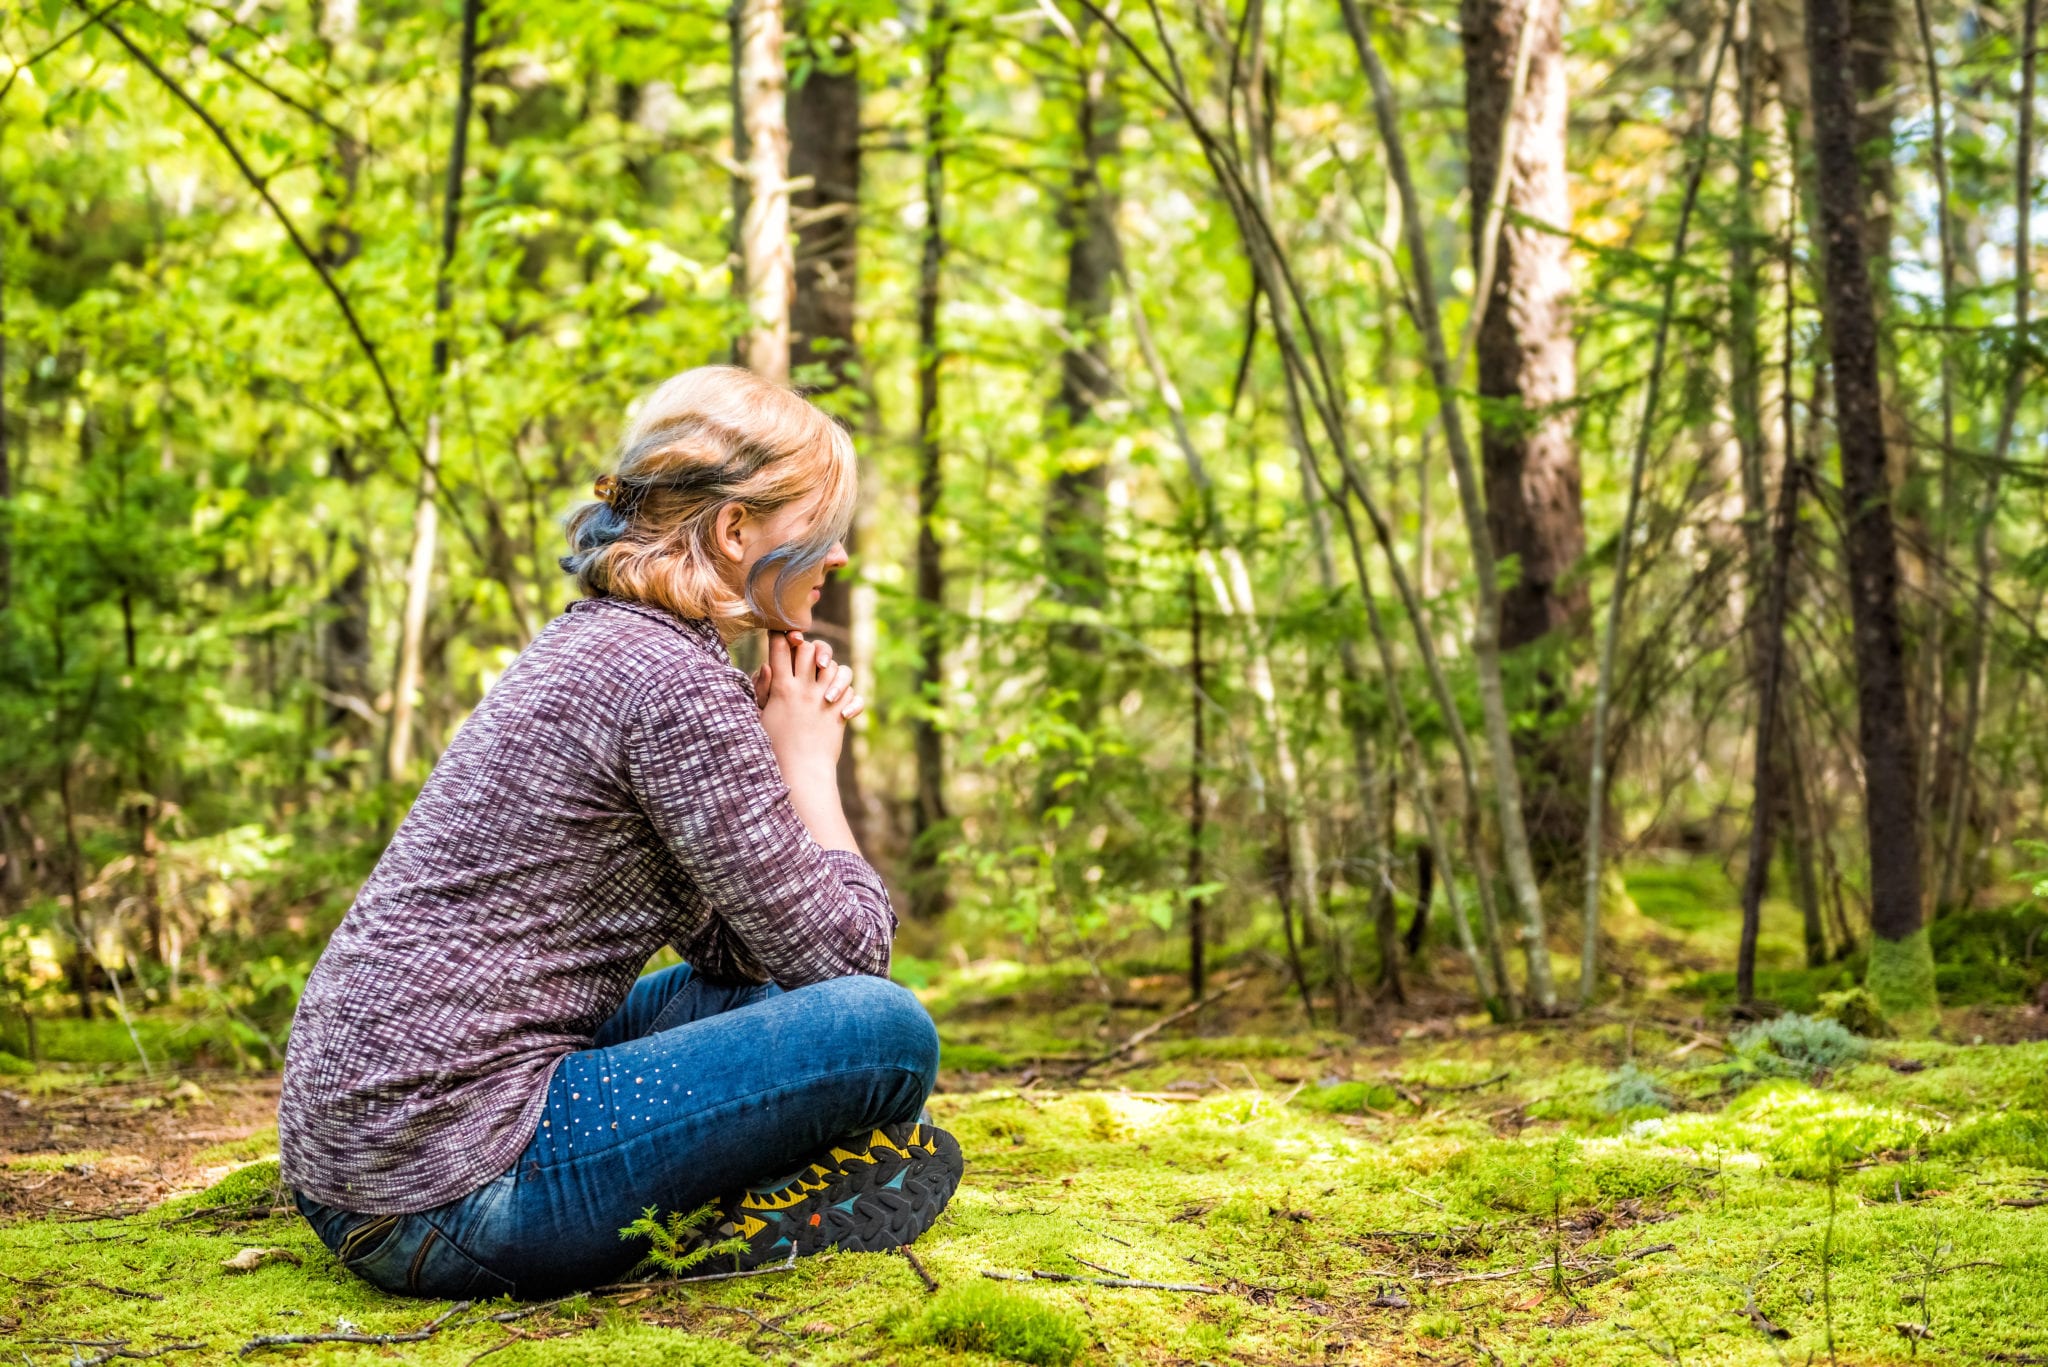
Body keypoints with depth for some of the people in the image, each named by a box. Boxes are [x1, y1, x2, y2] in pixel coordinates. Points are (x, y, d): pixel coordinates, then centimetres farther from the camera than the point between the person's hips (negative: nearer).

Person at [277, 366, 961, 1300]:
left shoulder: (590, 646, 16)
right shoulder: (673, 679, -14)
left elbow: (734, 950, 19)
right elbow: (843, 952, -10)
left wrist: (792, 746, 10)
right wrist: (809, 761, 4)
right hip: (453, 1182, -11)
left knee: (757, 998, 25)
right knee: (881, 1029, -13)